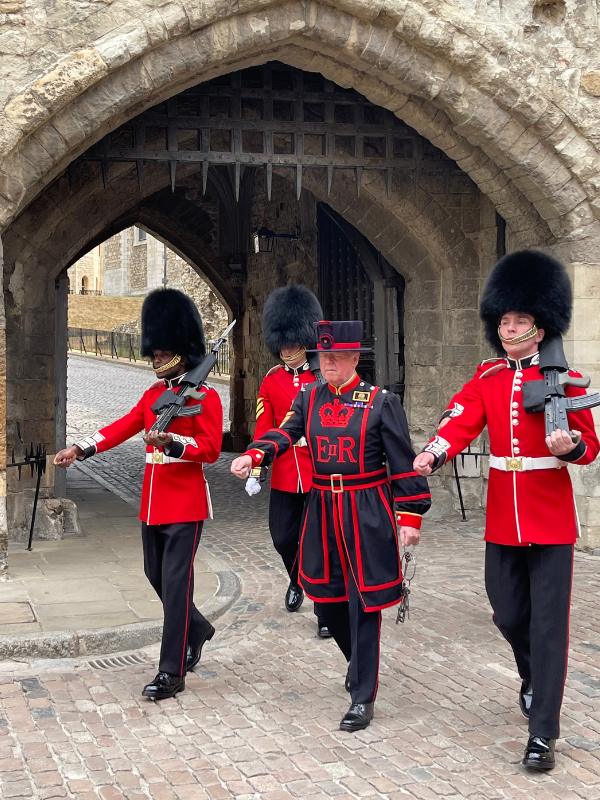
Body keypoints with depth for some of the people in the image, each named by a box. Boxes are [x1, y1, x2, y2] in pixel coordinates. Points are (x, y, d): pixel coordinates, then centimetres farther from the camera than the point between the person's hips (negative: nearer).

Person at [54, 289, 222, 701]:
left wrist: (171, 442, -32)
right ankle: (197, 629, 41)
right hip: (153, 503, 8)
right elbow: (123, 427, 10)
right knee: (156, 575, 17)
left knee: (175, 581, -8)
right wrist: (81, 449, -1)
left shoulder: (205, 397, -9)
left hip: (185, 503, -8)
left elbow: (210, 449, -17)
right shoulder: (153, 394, 13)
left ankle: (171, 673, -3)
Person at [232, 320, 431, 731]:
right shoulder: (309, 397, 6)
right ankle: (360, 660, 40)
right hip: (322, 508, 5)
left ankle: (363, 697, 7)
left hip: (367, 513, -5)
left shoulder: (381, 402, -6)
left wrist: (410, 515, -10)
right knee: (327, 594, 13)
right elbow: (284, 434, -7)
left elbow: (404, 463, -7)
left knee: (363, 601, -2)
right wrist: (252, 456, -27)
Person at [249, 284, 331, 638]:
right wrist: (255, 470, -2)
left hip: (319, 473, -3)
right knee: (283, 539, 11)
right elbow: (264, 429, 3)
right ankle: (298, 581, 42)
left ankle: (326, 612, 9)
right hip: (284, 473, 3)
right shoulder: (271, 380, 4)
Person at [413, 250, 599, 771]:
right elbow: (460, 424, -10)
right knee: (508, 615, 14)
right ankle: (534, 678, 45)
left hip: (550, 518, -4)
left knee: (548, 624, -3)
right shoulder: (486, 378, 4)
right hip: (502, 518, 4)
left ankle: (543, 734, 4)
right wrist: (431, 456, -30)